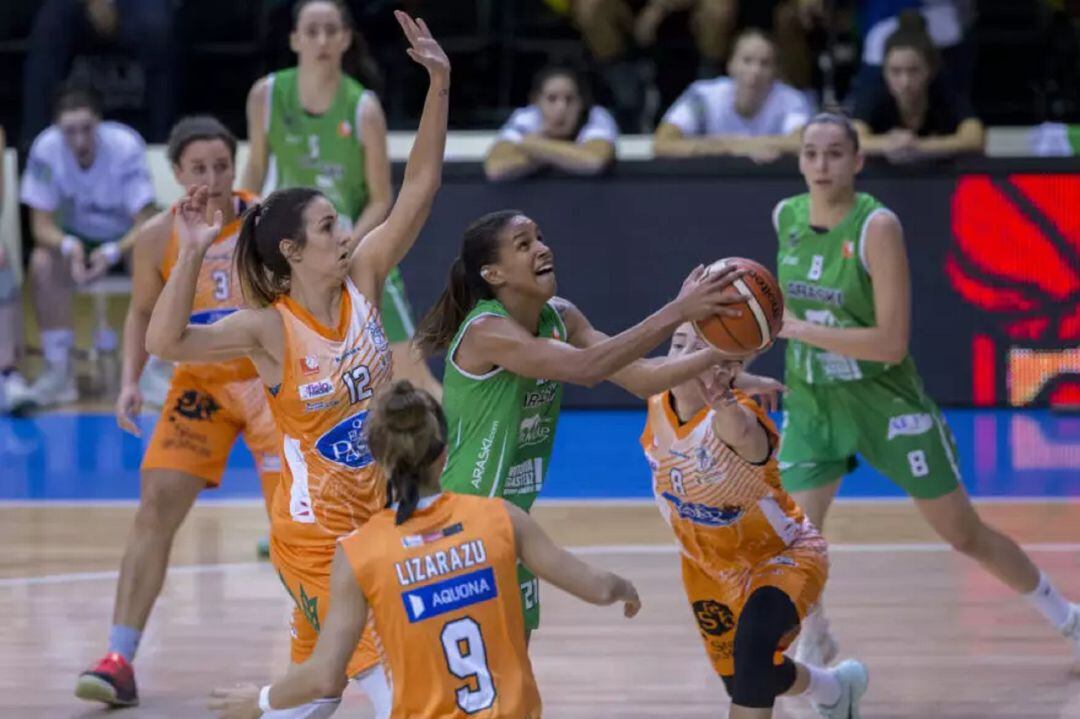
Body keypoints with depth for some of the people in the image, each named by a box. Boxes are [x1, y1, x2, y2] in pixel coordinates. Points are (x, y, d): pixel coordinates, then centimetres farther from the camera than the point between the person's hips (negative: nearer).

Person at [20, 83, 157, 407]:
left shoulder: (126, 146, -27)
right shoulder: (46, 149, -22)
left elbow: (147, 223, -27)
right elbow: (41, 226, -19)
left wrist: (113, 252, -45)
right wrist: (68, 246, -40)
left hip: (126, 239, -1)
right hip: (77, 237, 2)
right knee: (42, 262, -29)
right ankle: (59, 369, -22)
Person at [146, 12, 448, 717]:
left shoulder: (362, 280, -3)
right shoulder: (269, 328, -17)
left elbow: (419, 188, -6)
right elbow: (167, 341, -30)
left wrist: (439, 83, -15)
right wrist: (193, 254, -39)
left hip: (376, 518, 6)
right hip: (314, 533, -6)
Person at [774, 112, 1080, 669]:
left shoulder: (877, 227, -21)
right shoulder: (785, 218, -4)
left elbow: (892, 343, -27)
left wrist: (799, 329, -27)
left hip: (885, 402, -4)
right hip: (811, 406, 4)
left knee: (965, 534, 8)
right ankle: (814, 642, 18)